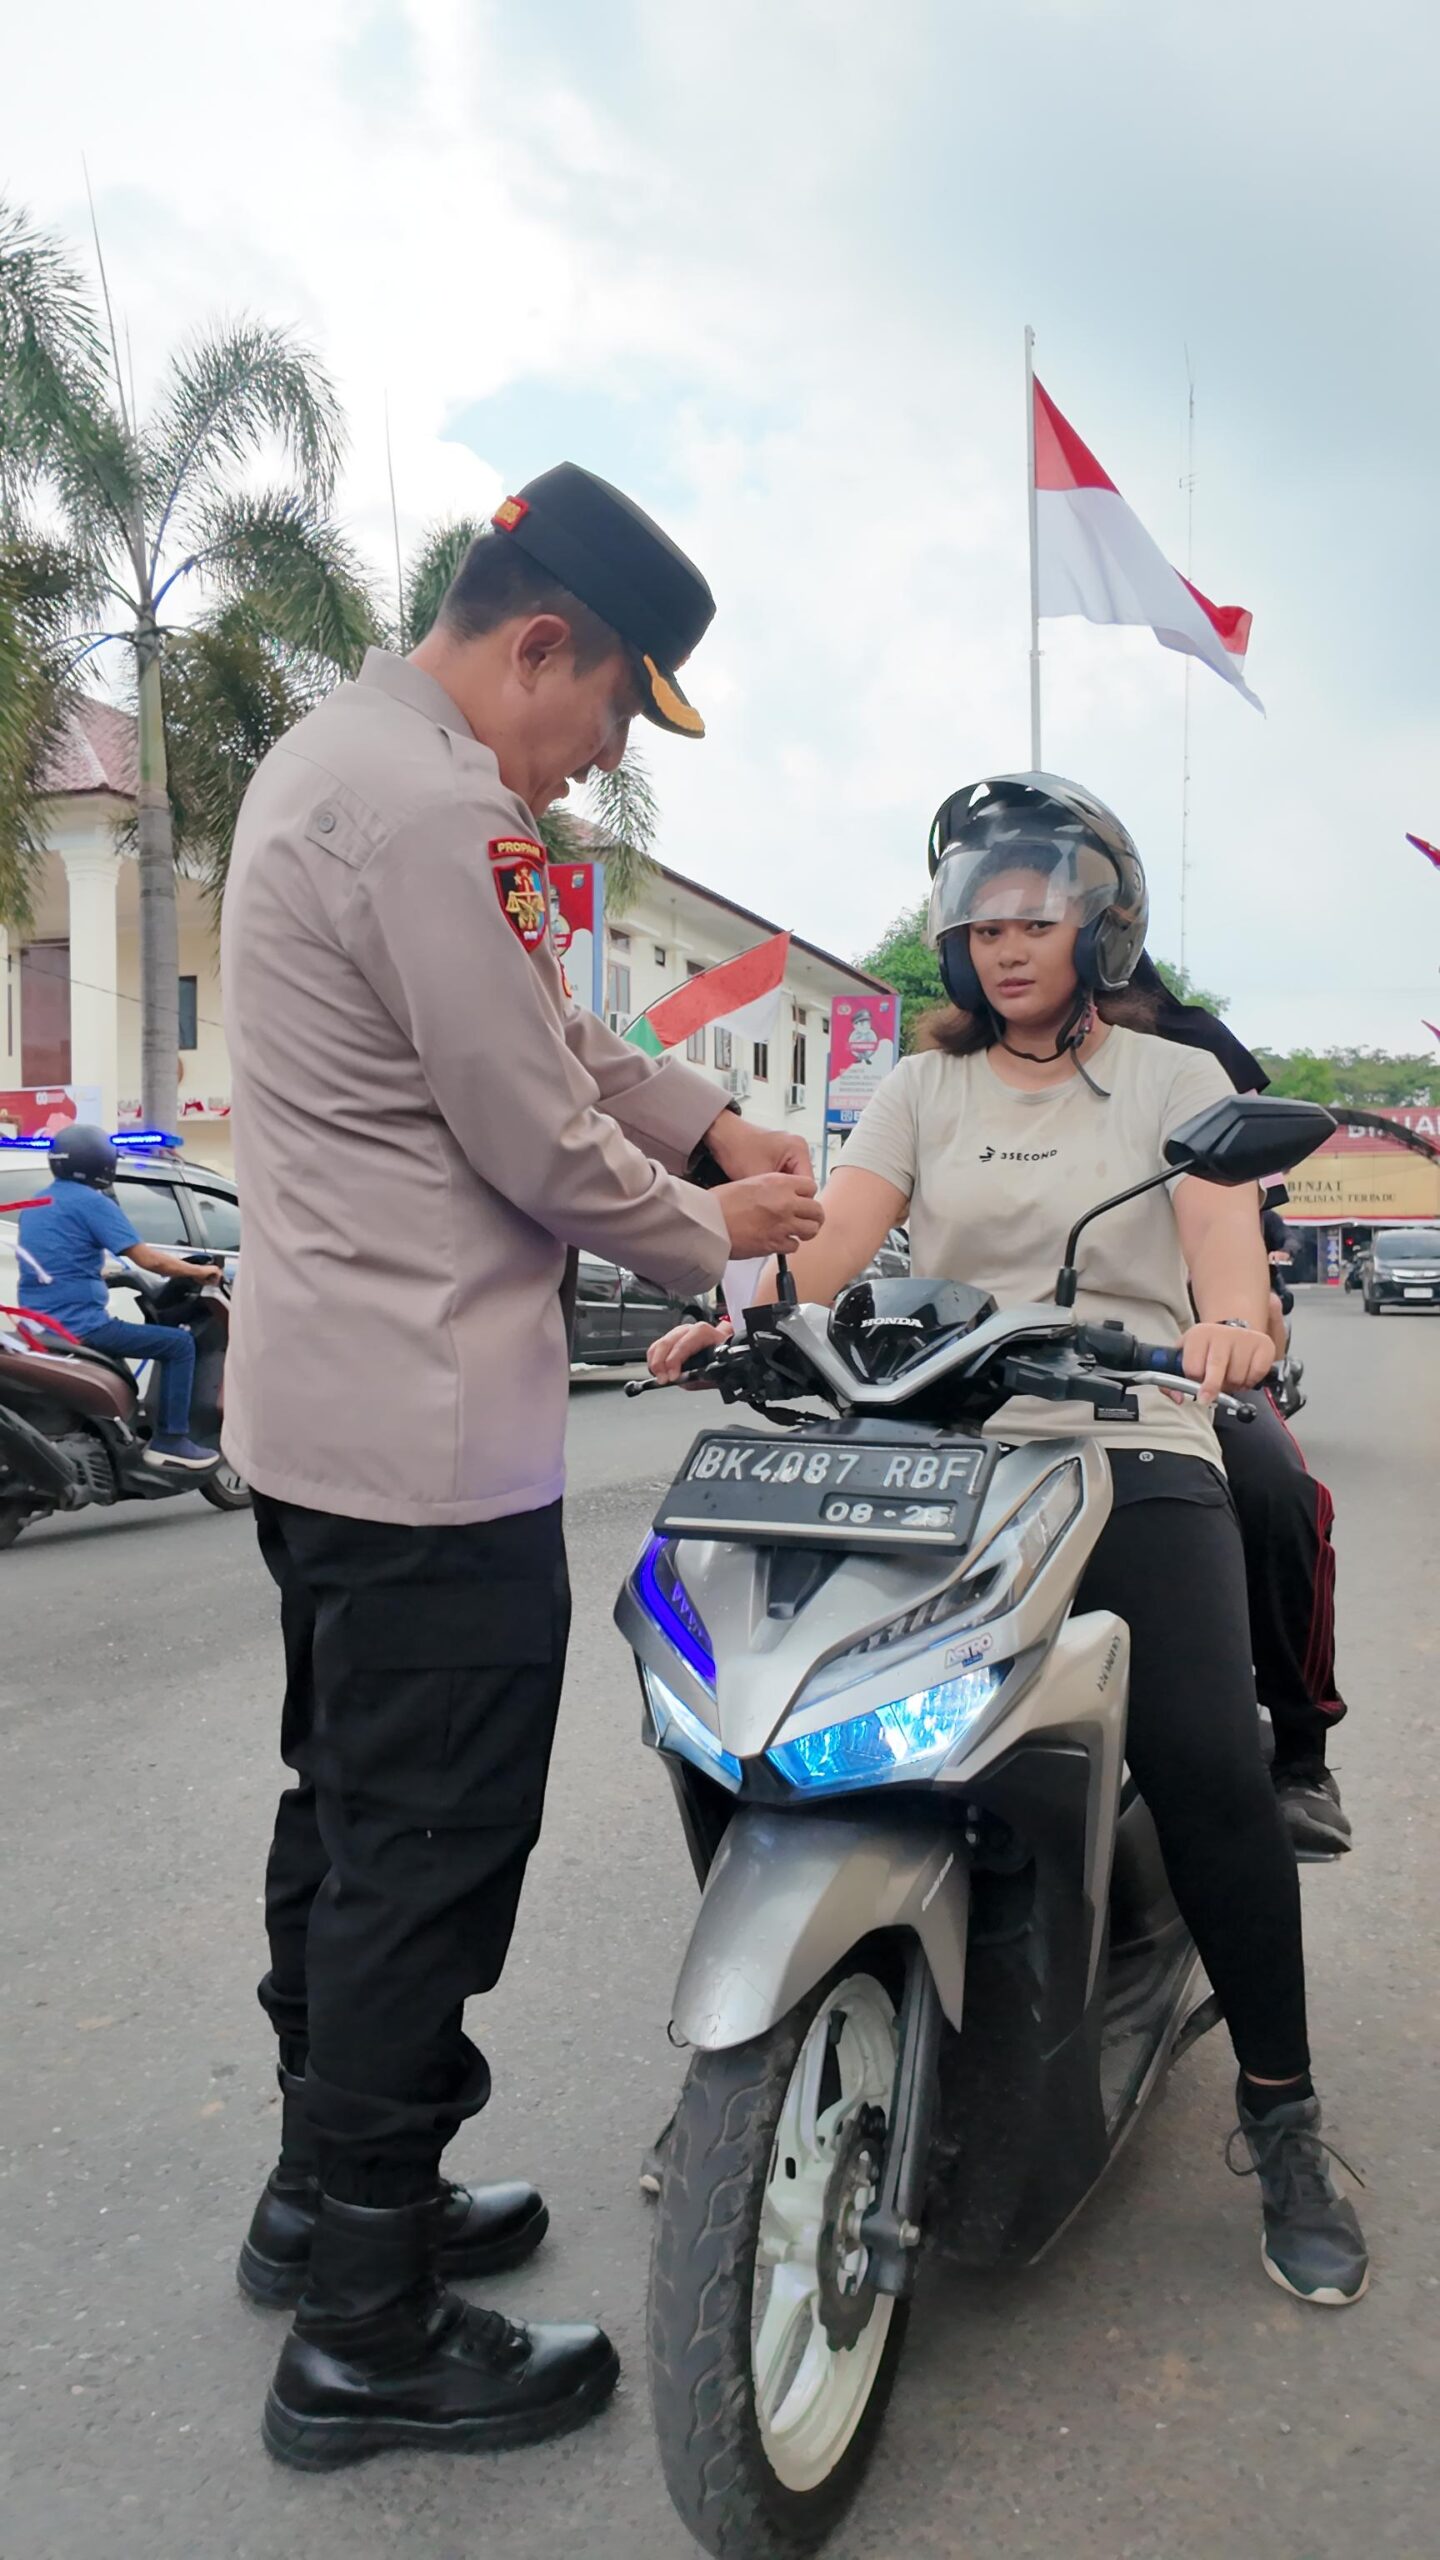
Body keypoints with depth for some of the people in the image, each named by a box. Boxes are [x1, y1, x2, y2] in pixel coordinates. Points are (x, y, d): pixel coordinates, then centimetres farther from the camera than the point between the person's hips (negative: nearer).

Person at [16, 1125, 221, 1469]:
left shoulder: (33, 1206, 15)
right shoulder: (92, 1202, -10)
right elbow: (148, 1259, -13)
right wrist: (200, 1271, 1)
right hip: (78, 1327, -9)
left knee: (116, 1336, 37)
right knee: (179, 1343, -2)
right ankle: (170, 1442, -6)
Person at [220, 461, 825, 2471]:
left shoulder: (345, 758, 15)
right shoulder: (432, 805, -19)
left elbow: (548, 1033, 19)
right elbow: (536, 1138, -18)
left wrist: (711, 1120, 11)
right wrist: (711, 1234, -1)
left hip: (321, 1416, 11)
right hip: (431, 1441, -11)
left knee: (349, 1819, 21)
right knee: (430, 1863, 1)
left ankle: (327, 2192, 39)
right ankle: (370, 2334, 19)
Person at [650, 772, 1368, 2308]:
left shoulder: (1176, 1080, 13)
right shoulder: (923, 1089, 18)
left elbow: (1227, 1257, -3)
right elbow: (830, 1246, 3)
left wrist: (1229, 1328, -27)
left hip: (1131, 1454, -1)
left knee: (1205, 1766, -21)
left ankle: (1282, 2119, 1)